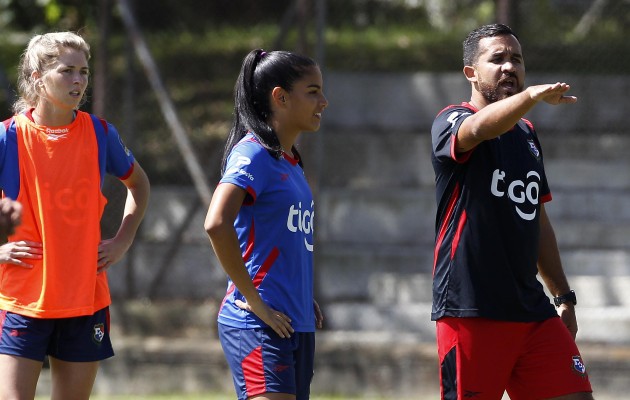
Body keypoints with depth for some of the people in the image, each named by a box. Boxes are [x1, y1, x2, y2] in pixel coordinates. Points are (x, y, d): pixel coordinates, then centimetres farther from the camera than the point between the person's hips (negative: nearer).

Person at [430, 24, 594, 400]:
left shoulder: (527, 133, 18)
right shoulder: (452, 122, -4)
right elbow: (479, 128, -30)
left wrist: (564, 297, 24)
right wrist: (533, 95, -48)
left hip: (533, 312, 6)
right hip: (471, 309, -6)